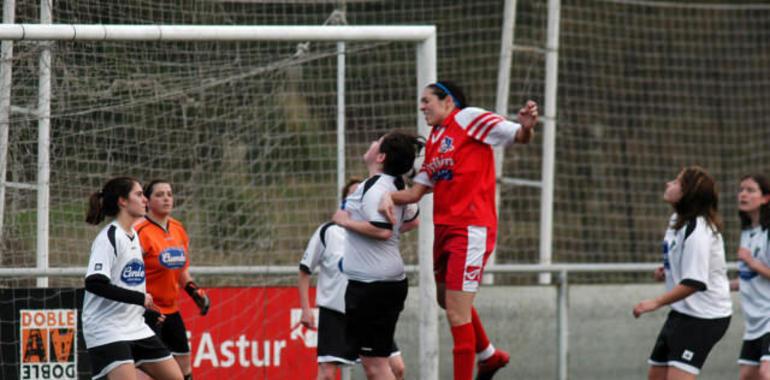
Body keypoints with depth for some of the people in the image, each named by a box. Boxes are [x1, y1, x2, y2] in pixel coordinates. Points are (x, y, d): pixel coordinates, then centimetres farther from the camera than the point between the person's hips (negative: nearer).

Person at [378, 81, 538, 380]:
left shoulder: (468, 118, -5)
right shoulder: (434, 141, 19)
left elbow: (518, 136, -11)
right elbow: (417, 191, 18)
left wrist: (526, 127, -34)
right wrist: (390, 196, -1)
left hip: (471, 229, -9)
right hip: (444, 229, 9)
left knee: (457, 313, -12)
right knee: (446, 299, 24)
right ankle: (488, 355, 45)